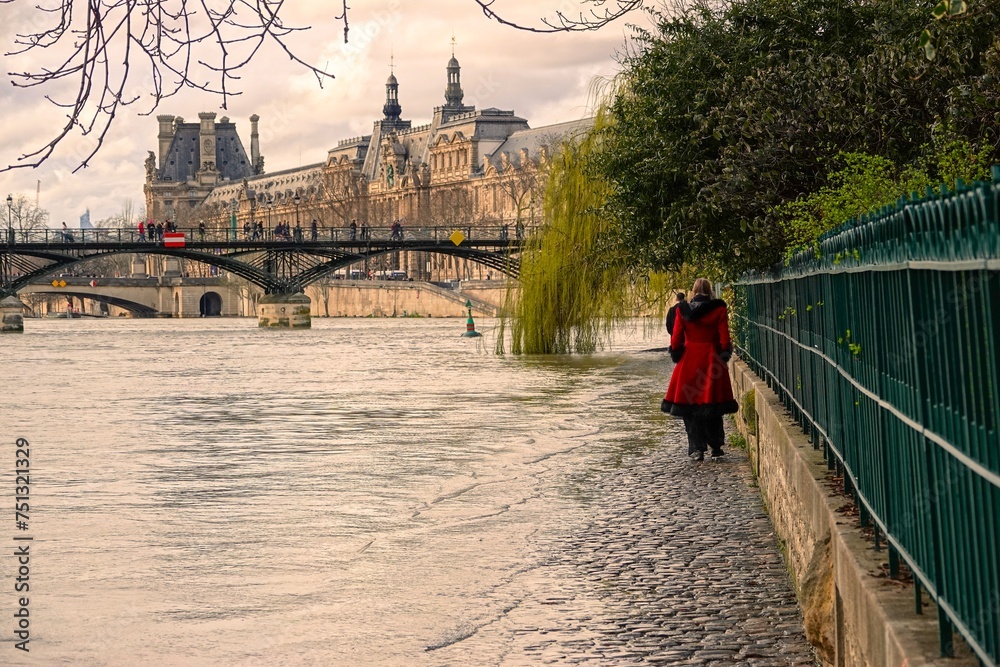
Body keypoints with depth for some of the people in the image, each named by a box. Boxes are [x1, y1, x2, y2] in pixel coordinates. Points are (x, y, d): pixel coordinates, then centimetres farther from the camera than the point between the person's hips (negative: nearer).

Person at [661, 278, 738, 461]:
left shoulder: (683, 310, -1)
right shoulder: (719, 309, -3)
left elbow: (676, 337, 0)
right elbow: (724, 338, -4)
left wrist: (676, 354, 14)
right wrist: (724, 354, 10)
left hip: (689, 362, 0)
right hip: (712, 360, 0)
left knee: (690, 405, 6)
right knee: (712, 405, 10)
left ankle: (697, 448, 1)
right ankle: (715, 447, 14)